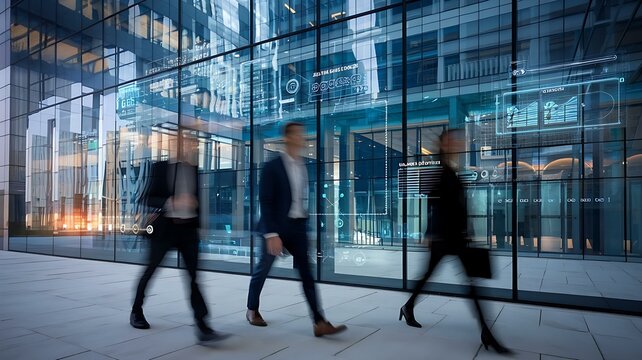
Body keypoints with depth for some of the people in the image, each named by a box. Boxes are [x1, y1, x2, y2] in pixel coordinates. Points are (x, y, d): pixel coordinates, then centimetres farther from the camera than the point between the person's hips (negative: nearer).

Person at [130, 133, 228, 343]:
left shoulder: (194, 170, 7)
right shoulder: (161, 166, -5)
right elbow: (149, 199, -8)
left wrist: (198, 225, 13)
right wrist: (173, 202, -23)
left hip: (188, 227, 3)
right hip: (165, 226, -2)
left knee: (194, 274, -7)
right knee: (151, 270, 13)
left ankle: (202, 325, -10)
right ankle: (136, 311, 37)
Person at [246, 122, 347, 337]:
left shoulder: (302, 167, 9)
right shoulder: (272, 167, -10)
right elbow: (265, 203, -15)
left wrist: (304, 222, 13)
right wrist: (271, 234, -20)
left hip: (297, 227, 5)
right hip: (277, 227, -5)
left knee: (306, 273, 0)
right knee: (263, 270, 11)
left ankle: (319, 323, 0)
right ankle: (252, 310, 34)